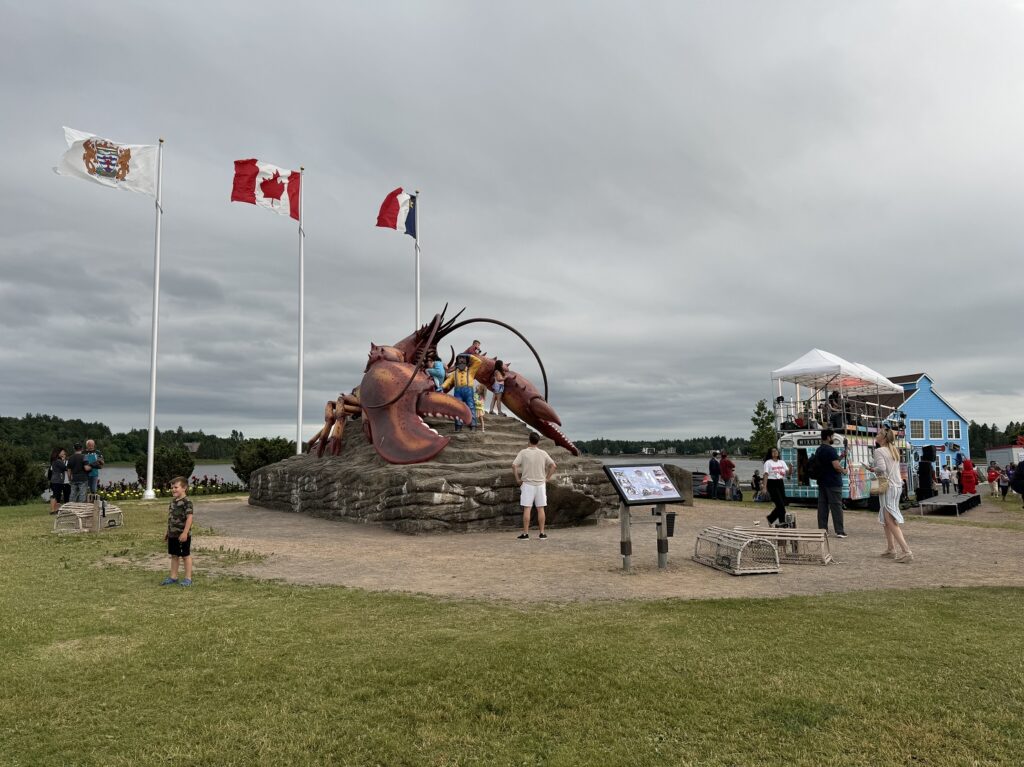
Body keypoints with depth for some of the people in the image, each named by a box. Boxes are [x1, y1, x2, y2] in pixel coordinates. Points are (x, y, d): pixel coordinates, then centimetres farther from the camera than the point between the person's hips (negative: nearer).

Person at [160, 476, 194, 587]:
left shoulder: (186, 501, -16)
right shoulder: (173, 501, 10)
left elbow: (189, 517, -21)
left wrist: (185, 533, -25)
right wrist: (167, 531, 19)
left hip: (182, 535, -8)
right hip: (172, 534, 8)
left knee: (186, 555, 3)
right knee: (174, 555, 15)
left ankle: (188, 578, 11)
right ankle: (173, 577, 24)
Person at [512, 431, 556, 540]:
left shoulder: (523, 452, -6)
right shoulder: (543, 453, 1)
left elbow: (514, 465, -13)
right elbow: (554, 466, 1)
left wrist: (517, 479, -3)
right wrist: (547, 478, 7)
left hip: (527, 484, -2)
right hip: (540, 484, 2)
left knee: (526, 509, 1)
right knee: (540, 509, 7)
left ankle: (525, 533, 2)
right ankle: (542, 533, 10)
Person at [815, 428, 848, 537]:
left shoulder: (818, 450, 13)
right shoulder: (830, 450, -15)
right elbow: (836, 466, -20)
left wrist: (840, 457, 16)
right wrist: (844, 471, -2)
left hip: (821, 482, 8)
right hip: (833, 482, -8)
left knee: (822, 506, 8)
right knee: (836, 506, -3)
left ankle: (822, 529, 10)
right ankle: (839, 531, -2)